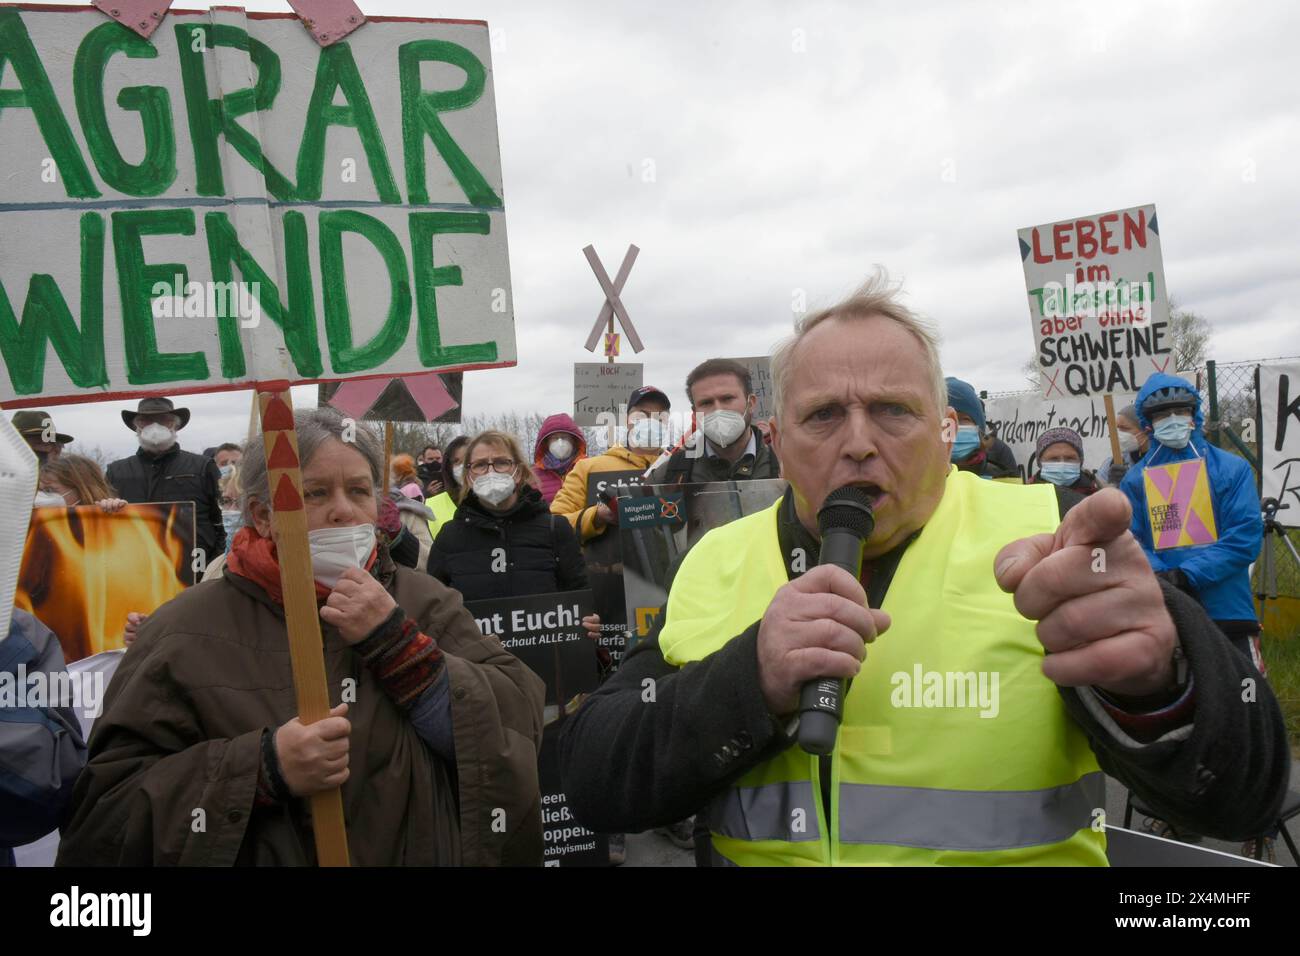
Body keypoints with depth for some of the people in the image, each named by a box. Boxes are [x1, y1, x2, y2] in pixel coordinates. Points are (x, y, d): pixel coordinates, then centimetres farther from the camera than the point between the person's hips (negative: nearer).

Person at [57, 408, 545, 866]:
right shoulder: (190, 630, -9)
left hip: (422, 852, 2)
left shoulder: (424, 602, -3)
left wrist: (395, 640, -21)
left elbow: (518, 726, -13)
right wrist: (263, 769, -24)